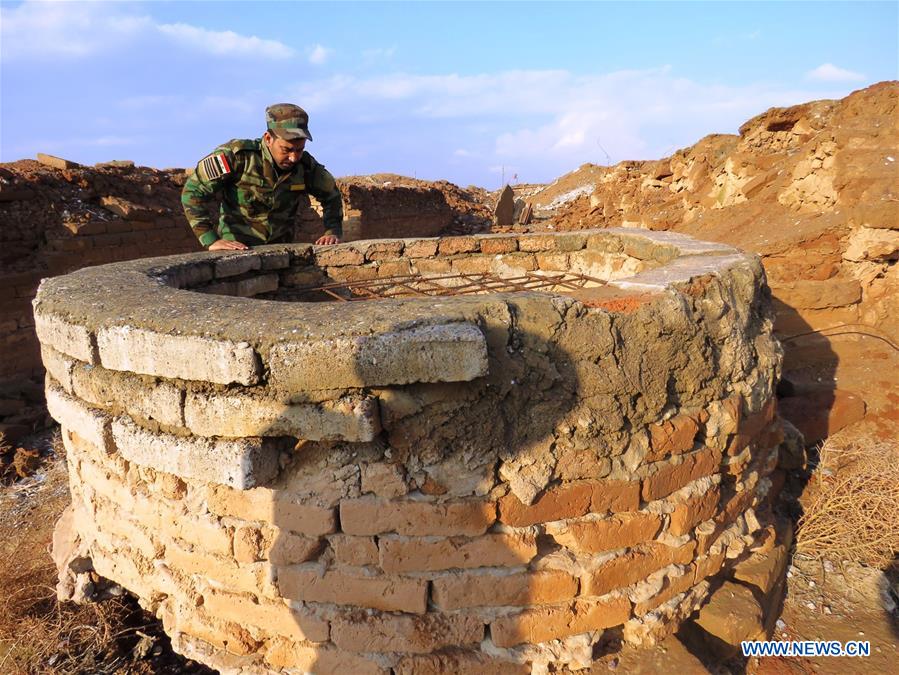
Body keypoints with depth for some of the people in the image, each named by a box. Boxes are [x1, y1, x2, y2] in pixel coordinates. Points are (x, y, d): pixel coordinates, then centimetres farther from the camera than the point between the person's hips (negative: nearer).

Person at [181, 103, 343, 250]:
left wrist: (333, 231, -1)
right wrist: (211, 240, -23)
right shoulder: (237, 154, -16)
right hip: (236, 250, -5)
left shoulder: (305, 165, -5)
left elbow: (331, 195, 14)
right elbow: (193, 191, -14)